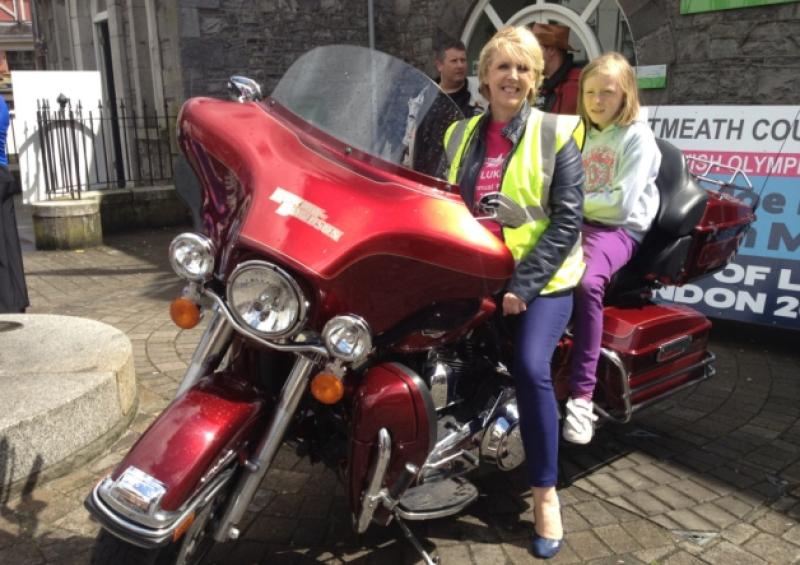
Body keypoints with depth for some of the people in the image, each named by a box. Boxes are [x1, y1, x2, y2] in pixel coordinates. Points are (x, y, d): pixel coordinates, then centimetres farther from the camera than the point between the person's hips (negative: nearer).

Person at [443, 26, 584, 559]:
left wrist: (521, 285, -17)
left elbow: (566, 220, -8)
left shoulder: (555, 133, -1)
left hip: (541, 280, -4)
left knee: (530, 367, -24)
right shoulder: (461, 134, 13)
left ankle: (546, 492, -5)